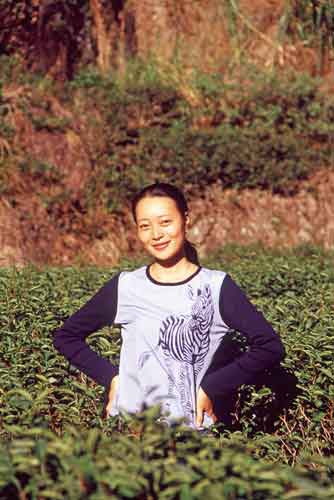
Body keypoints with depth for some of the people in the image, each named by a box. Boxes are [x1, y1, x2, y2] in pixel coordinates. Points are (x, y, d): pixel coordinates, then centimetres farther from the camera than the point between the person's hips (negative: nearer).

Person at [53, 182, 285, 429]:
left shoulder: (216, 287, 0)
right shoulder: (124, 287, 6)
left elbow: (270, 347, -4)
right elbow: (65, 336, 16)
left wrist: (212, 389, -6)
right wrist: (110, 377, 4)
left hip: (190, 429, -1)